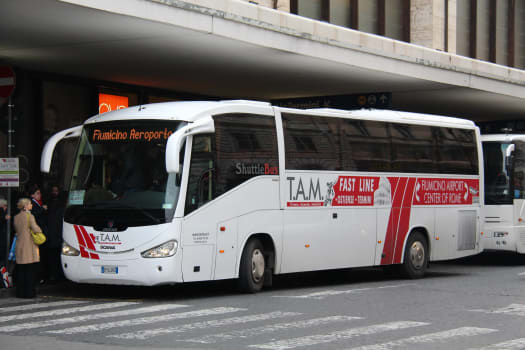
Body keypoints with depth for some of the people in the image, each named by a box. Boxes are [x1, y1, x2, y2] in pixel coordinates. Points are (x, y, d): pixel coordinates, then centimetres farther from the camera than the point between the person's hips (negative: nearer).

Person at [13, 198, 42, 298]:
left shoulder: (16, 217, 9)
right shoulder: (29, 216, -11)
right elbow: (35, 229, -14)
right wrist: (39, 230, 7)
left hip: (19, 245, 6)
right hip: (30, 246, -6)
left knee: (20, 271, 9)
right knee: (30, 270, -1)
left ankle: (20, 292, 11)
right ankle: (29, 292, -2)